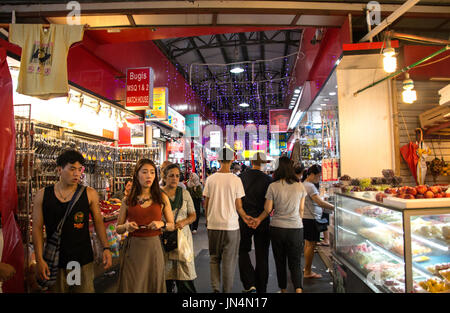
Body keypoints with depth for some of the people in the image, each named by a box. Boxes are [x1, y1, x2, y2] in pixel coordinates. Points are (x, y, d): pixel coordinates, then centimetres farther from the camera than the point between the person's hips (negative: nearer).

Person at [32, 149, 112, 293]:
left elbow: (98, 221, 3)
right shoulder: (42, 195, -2)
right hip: (54, 261, 1)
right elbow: (37, 227, 1)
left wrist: (106, 248, -4)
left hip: (83, 260, -1)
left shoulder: (89, 194, -4)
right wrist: (39, 259, -3)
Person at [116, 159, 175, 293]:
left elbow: (172, 226, 7)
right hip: (132, 248, 0)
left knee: (154, 285, 11)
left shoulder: (162, 198, 1)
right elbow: (118, 229, 10)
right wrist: (126, 226, -11)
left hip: (153, 247, 0)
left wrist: (162, 224, -13)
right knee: (132, 286, 8)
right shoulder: (128, 200, 2)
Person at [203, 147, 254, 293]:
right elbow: (238, 206, -5)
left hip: (213, 224, 2)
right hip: (230, 225, -2)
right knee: (229, 260, 9)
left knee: (214, 258, 17)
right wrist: (245, 217, 12)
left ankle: (215, 288, 15)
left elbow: (206, 203, 3)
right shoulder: (236, 180, -7)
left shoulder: (210, 179, -2)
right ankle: (227, 290, 16)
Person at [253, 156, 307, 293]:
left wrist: (259, 219, 14)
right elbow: (301, 209, 6)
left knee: (280, 261, 16)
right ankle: (298, 288, -9)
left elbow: (268, 209, -4)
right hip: (296, 228, 1)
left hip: (277, 228, -1)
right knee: (295, 262, 9)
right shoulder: (300, 186, -2)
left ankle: (283, 289, 28)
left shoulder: (273, 186, -9)